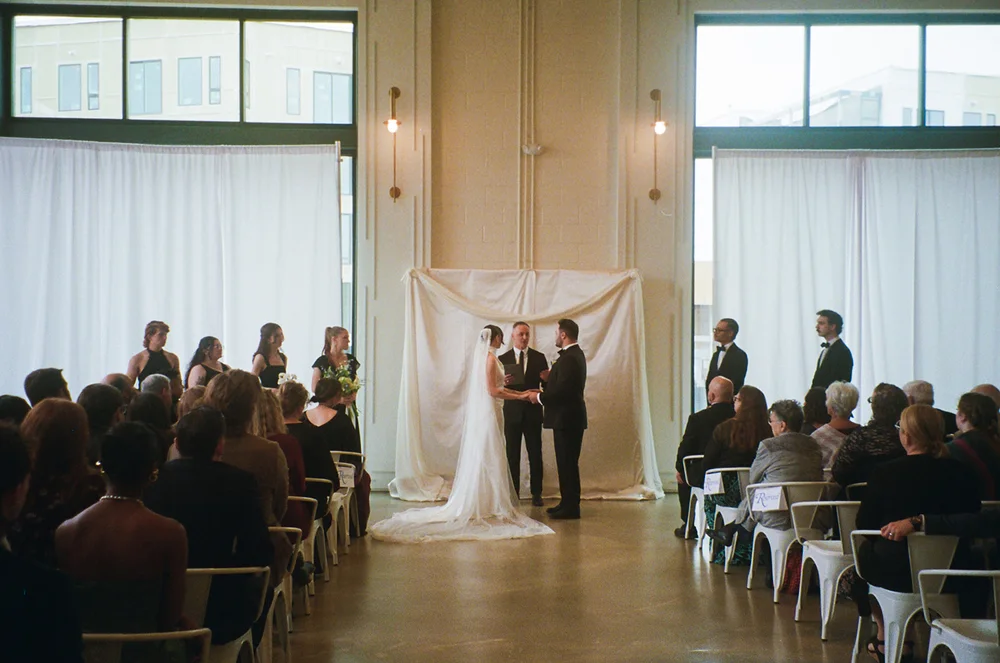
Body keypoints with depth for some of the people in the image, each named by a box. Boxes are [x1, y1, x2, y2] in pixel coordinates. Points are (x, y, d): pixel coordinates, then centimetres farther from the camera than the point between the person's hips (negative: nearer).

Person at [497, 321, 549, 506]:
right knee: (512, 455, 4)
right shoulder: (503, 359, 3)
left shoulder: (539, 358, 4)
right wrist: (503, 384, -21)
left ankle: (536, 494, 10)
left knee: (535, 454, 3)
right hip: (512, 413, 0)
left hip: (533, 412, 0)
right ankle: (513, 493, 11)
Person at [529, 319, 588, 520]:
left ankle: (571, 507, 0)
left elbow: (562, 392, -25)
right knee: (567, 462, 16)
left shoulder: (569, 358, -20)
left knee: (567, 463, -5)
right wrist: (550, 378, 9)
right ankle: (567, 503, 23)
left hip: (567, 419, -11)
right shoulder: (574, 354, 14)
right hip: (570, 417, 11)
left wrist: (539, 397, -13)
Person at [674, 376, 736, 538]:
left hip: (705, 476, -3)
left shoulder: (698, 418, -15)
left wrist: (680, 468, 10)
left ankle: (689, 526, 27)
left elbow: (685, 449, -8)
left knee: (683, 475, 27)